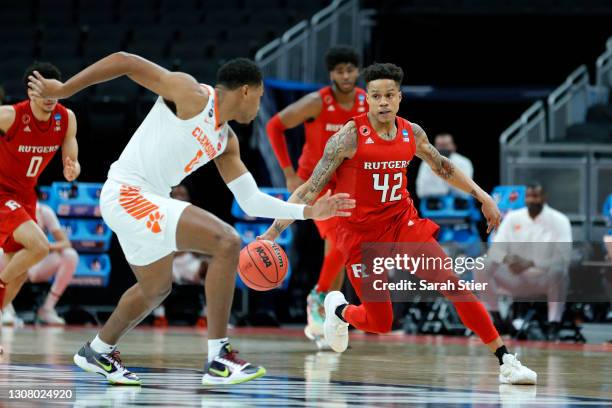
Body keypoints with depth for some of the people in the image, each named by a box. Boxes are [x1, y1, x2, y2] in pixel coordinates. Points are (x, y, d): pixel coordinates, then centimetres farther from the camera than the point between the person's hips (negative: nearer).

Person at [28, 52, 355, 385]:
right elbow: (124, 61, -13)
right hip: (127, 194, -10)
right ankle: (218, 360, -16)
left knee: (156, 287, 28)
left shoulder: (226, 142, 13)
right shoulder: (191, 94, -12)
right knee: (226, 243, -19)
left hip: (148, 202, 10)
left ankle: (97, 352, 51)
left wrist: (308, 211, 7)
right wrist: (62, 90, -14)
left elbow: (251, 201, 16)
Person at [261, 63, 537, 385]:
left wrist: (481, 195, 17)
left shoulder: (412, 134, -2)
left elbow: (442, 167, 19)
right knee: (380, 323, 2)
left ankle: (506, 362, -6)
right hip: (361, 234, -4)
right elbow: (311, 189, -16)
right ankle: (339, 309, 37)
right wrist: (273, 232, -22)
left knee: (455, 286, -11)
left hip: (403, 224, 4)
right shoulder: (351, 136, -17)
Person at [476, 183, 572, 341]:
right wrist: (507, 259, -29)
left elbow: (564, 257, -21)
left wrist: (531, 264, -33)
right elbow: (496, 249, -3)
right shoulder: (513, 218, 1)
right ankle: (496, 320, -9)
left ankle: (554, 326, -30)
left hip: (544, 279, -3)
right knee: (481, 266, -19)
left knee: (558, 271, -38)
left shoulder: (558, 220, -10)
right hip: (516, 279, 3)